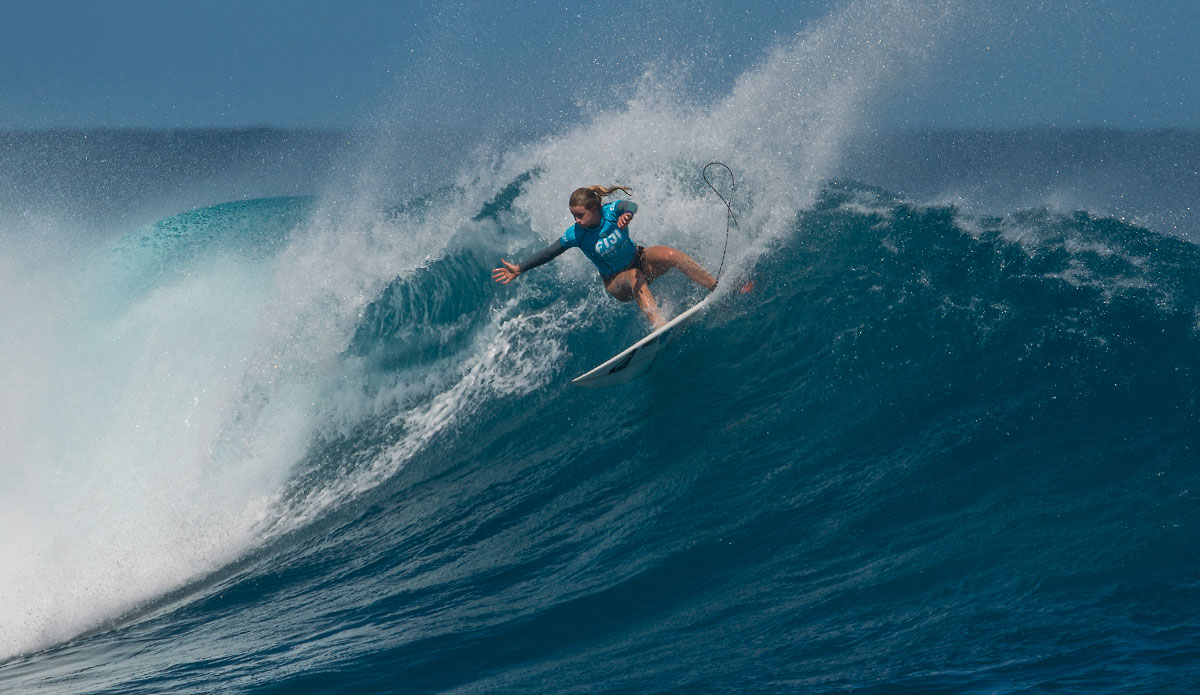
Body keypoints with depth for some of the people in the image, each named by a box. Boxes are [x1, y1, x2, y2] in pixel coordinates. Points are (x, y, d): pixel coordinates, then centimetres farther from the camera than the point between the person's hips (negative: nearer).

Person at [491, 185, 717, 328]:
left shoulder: (612, 211, -21)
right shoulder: (575, 235, -18)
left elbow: (630, 205, -42)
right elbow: (548, 253, -11)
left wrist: (627, 213, -66)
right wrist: (520, 269, -14)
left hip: (640, 260, 1)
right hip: (616, 282, -1)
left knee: (670, 255, -28)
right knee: (635, 279, -37)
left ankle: (720, 289, -25)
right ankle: (660, 326, -54)